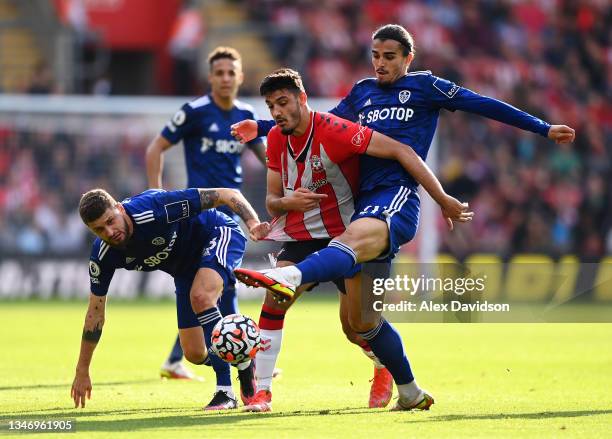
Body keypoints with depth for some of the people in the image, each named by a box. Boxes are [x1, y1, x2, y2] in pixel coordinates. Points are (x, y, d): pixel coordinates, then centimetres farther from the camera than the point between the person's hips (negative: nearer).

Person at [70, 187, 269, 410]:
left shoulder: (155, 208, -35)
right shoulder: (103, 256, -19)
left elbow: (227, 195, -30)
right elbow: (95, 313, -6)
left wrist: (253, 223, -47)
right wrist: (82, 372, -2)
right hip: (185, 271, 6)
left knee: (200, 297, -35)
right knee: (195, 354, -3)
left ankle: (225, 391, -23)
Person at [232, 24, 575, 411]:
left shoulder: (424, 86, 11)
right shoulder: (362, 93, 25)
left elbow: (482, 105, 10)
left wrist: (544, 128, 8)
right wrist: (261, 128, 29)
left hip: (398, 198, -7)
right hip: (365, 202, 7)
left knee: (353, 237, -41)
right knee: (360, 318, 4)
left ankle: (288, 278, -70)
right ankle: (410, 393, 18)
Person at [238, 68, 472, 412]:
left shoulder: (333, 131, -23)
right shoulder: (276, 139, -2)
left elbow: (400, 151, -24)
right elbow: (272, 200, 4)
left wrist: (443, 199, -26)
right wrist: (287, 202, -22)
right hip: (301, 236, 4)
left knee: (354, 325, -2)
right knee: (274, 297, -19)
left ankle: (385, 368, 34)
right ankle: (262, 392, -15)